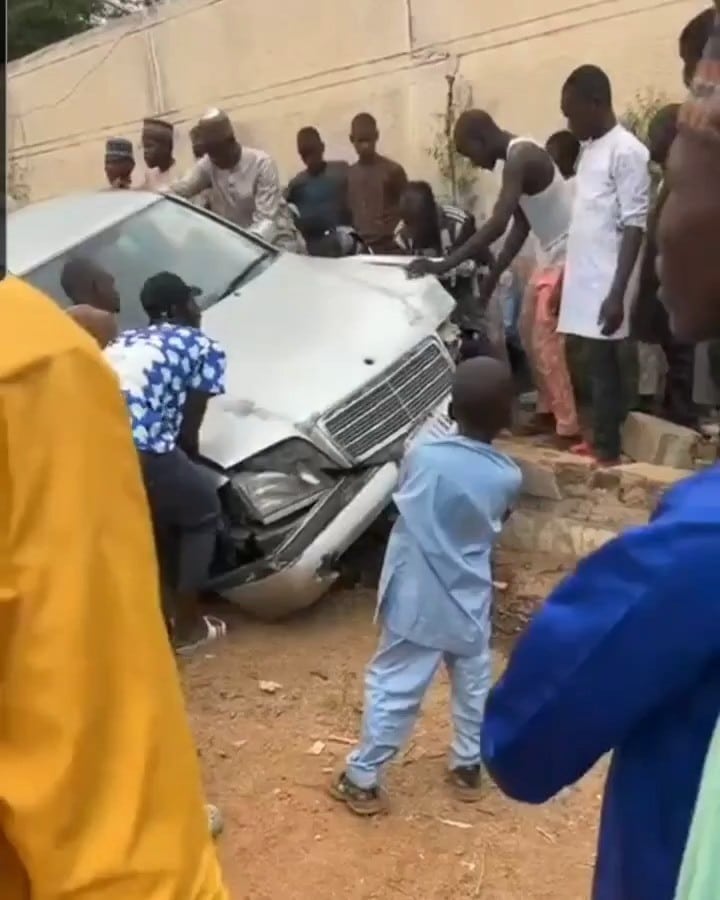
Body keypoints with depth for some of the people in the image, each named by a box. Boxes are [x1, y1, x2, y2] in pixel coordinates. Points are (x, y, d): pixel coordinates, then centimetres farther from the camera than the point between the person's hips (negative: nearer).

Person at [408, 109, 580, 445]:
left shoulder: (520, 158, -20)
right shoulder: (520, 158, 11)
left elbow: (497, 225, -30)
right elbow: (519, 229, 13)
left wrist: (443, 265, -32)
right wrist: (491, 278, 11)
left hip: (566, 257, -10)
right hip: (552, 257, 10)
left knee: (547, 343, -7)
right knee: (537, 340, 15)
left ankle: (569, 427, 0)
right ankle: (551, 412, 27)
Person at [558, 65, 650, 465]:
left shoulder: (626, 151, -12)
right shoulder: (590, 149, 15)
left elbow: (635, 227, -17)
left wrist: (618, 294, -22)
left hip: (606, 287, -8)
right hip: (586, 281, 8)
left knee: (606, 368, -3)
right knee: (597, 366, 12)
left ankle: (608, 450, 5)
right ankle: (599, 440, 21)